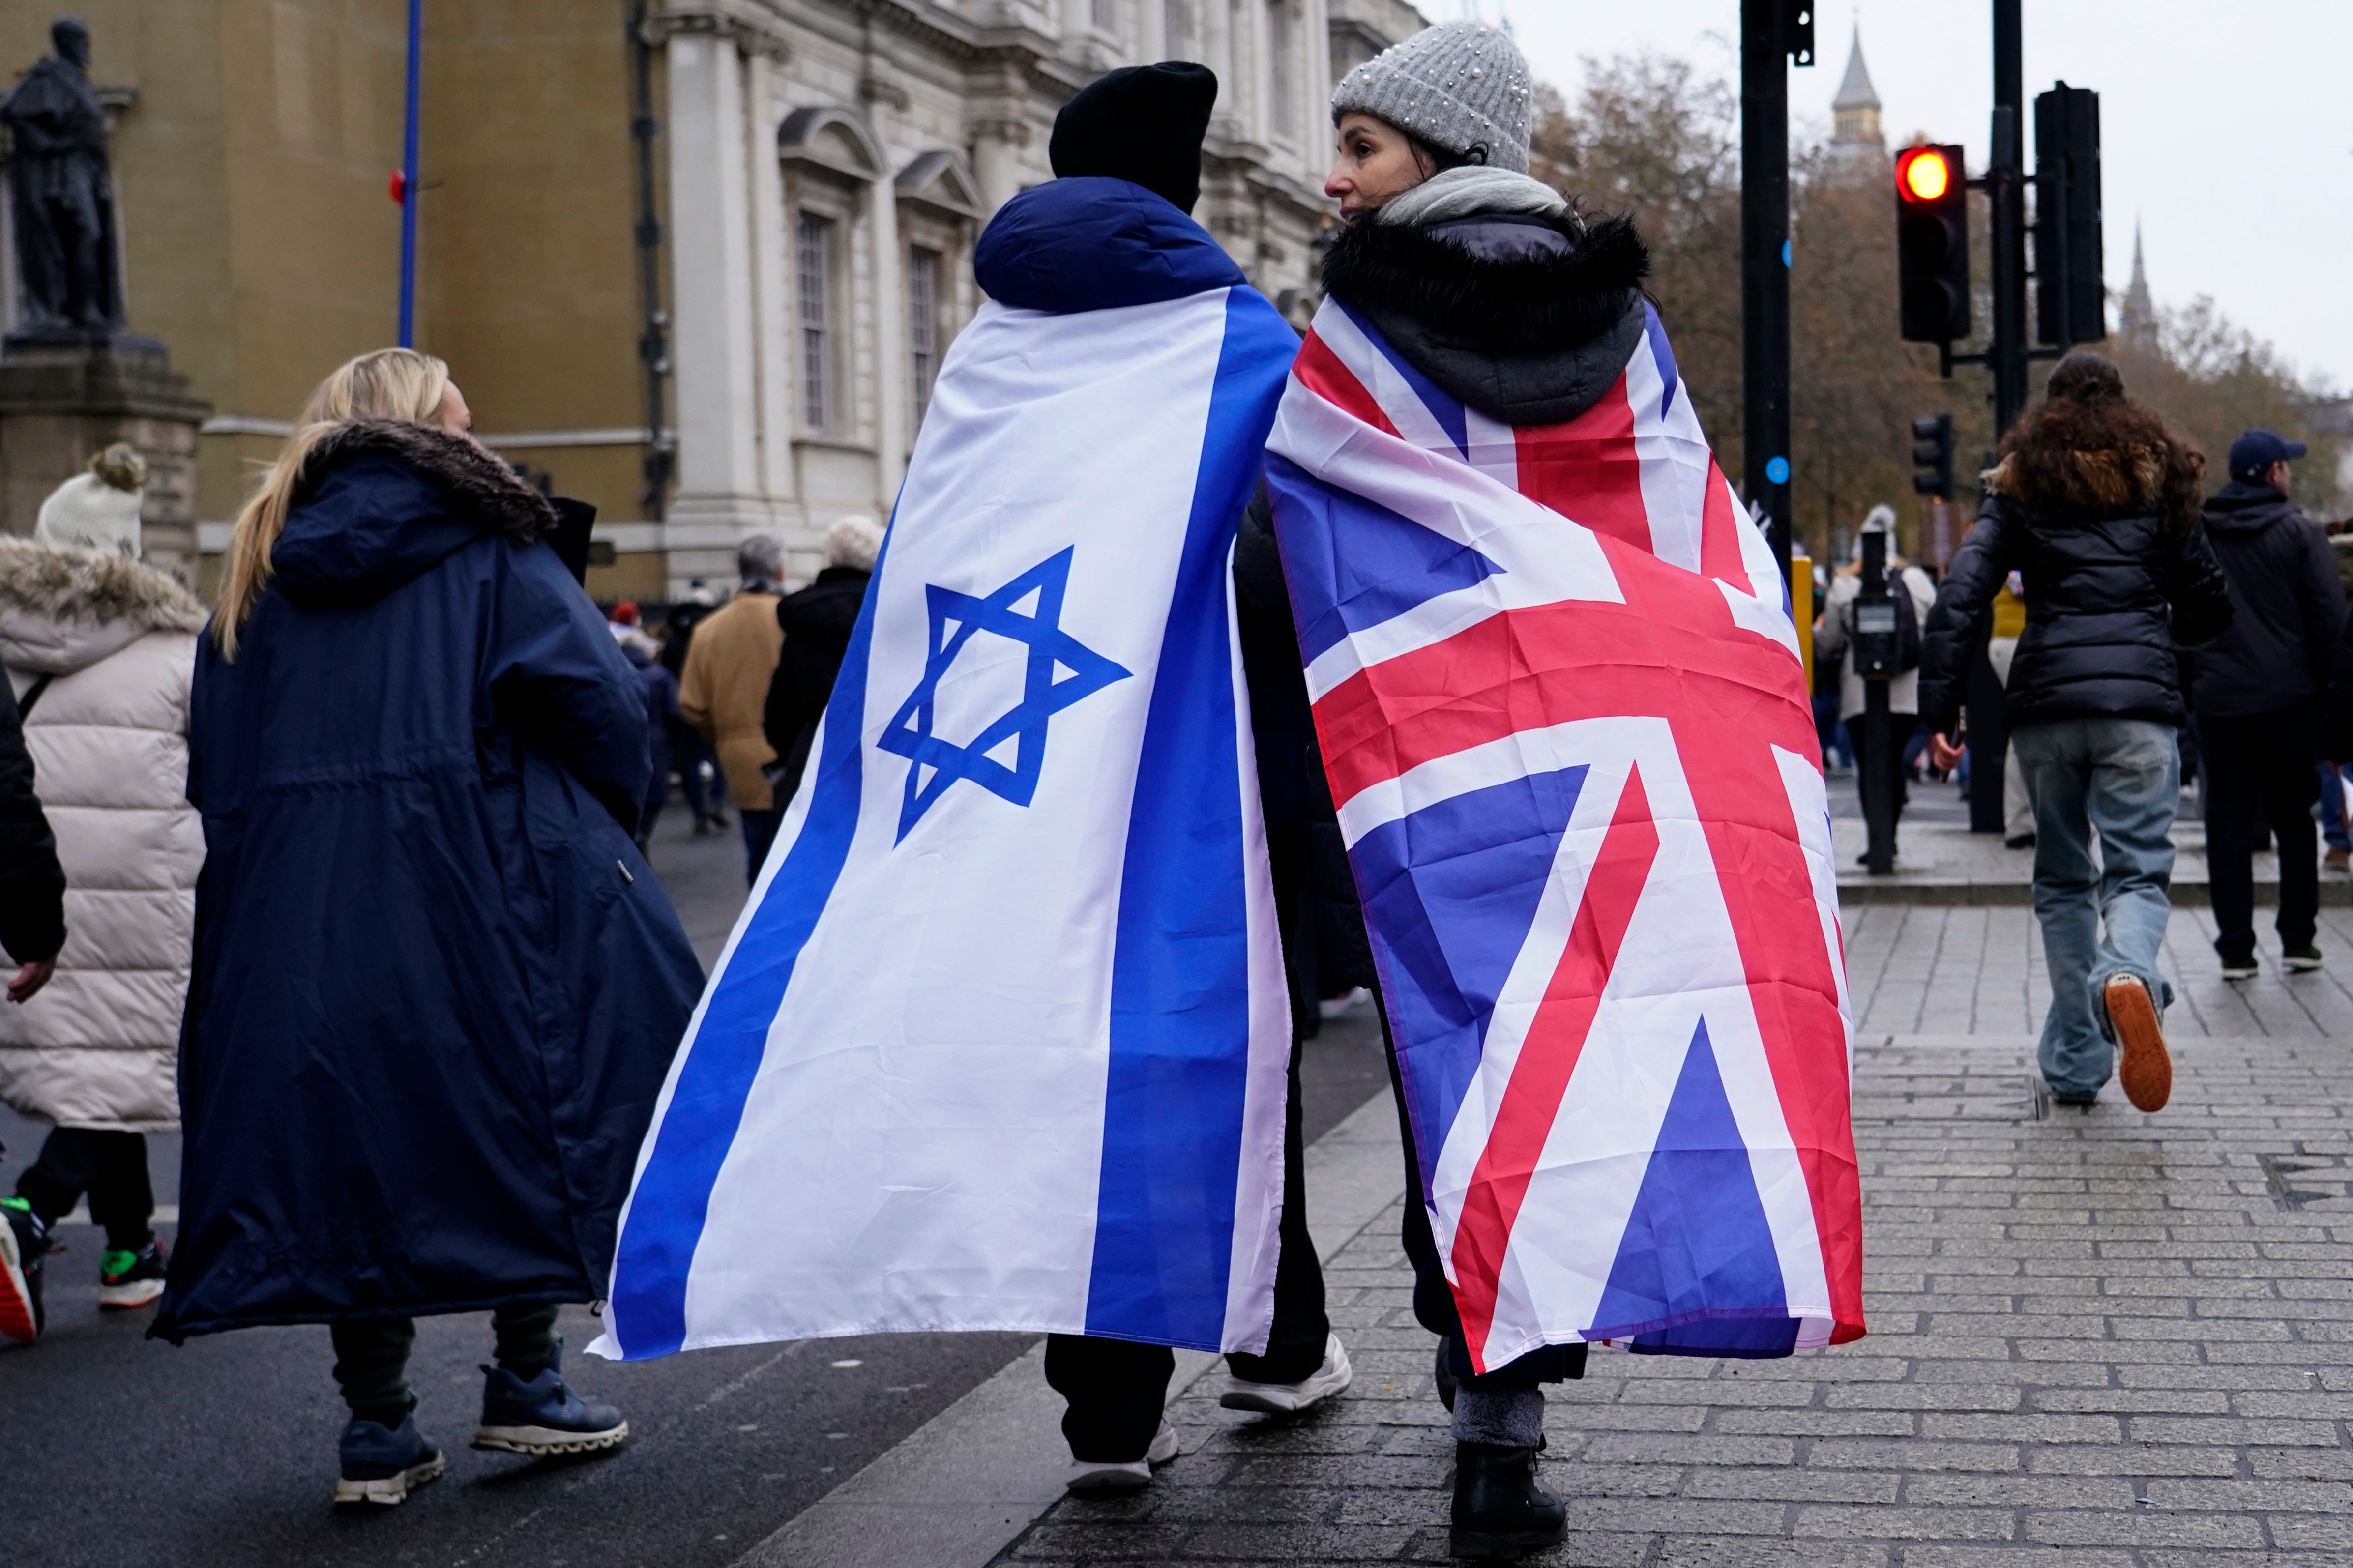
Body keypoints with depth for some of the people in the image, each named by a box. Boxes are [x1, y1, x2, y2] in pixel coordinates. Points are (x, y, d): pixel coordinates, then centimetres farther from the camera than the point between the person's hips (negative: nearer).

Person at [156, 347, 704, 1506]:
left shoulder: (258, 571, 15)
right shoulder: (483, 543, 2)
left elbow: (217, 772, 12)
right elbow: (602, 702, -6)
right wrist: (605, 823, 10)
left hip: (299, 921, 4)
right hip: (477, 893, -4)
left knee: (349, 1139, 7)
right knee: (521, 1110, 9)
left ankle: (377, 1430, 8)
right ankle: (524, 1384, 12)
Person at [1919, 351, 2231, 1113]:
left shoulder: (2018, 486, 10)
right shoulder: (2162, 481, 12)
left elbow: (1961, 598, -3)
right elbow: (2211, 607, 15)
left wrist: (1938, 709, -3)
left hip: (2045, 706, 1)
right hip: (2141, 704, -1)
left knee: (2062, 879, 13)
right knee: (2137, 870, -2)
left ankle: (2074, 1063, 14)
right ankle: (2127, 976, -36)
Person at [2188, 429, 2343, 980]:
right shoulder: (2301, 532, -4)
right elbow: (2330, 619, -7)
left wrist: (2186, 687, 13)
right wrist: (2330, 692, 0)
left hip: (2217, 701, 2)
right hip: (2288, 700, -2)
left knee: (2228, 823, 4)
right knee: (2294, 819, 11)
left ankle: (2236, 949, 3)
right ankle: (2298, 940, 13)